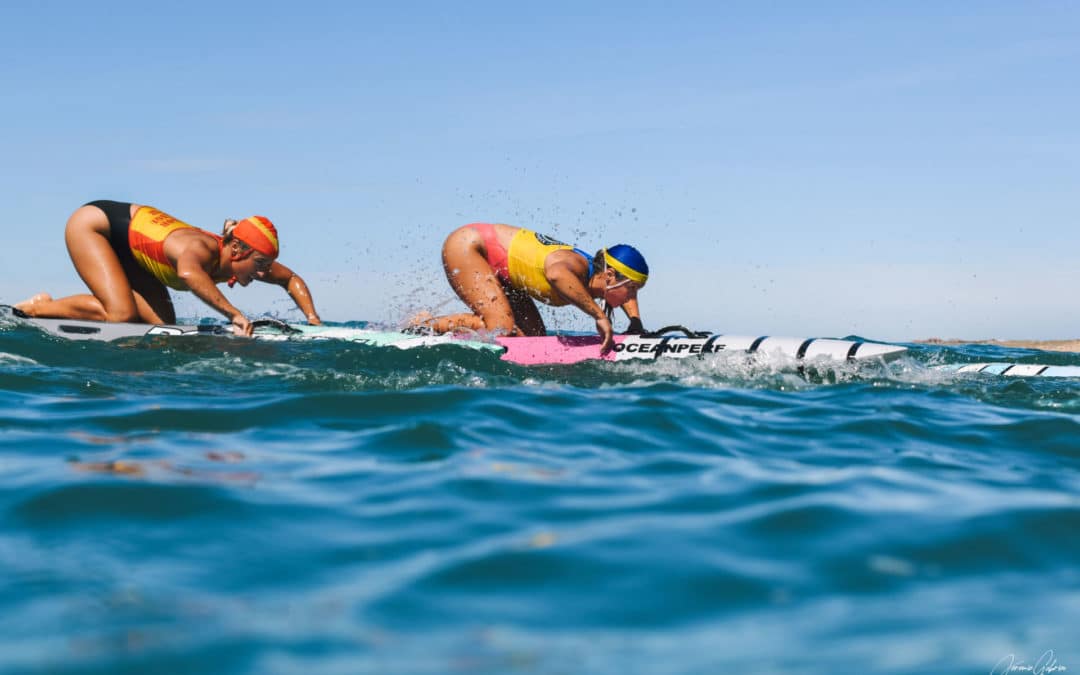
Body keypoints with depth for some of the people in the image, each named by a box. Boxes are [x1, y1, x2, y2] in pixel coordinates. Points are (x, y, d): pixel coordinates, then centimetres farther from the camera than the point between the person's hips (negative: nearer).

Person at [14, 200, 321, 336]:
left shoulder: (242, 258, -14)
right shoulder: (202, 249, -37)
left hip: (124, 244, 8)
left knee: (161, 324, -3)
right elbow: (187, 272, -62)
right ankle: (37, 307, -5)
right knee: (122, 314, -26)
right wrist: (233, 313, -61)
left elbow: (292, 280, 0)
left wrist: (313, 318, -13)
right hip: (93, 223, -8)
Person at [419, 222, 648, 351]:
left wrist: (635, 321, 0)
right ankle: (423, 327, -10)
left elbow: (626, 292, 18)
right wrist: (599, 315, -51)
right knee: (501, 327, -23)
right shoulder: (575, 265, -32)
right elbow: (556, 273, -59)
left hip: (499, 271, 9)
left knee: (534, 337, 1)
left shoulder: (594, 276, -6)